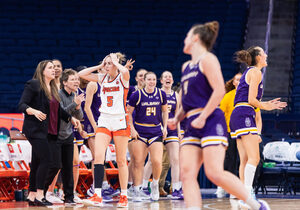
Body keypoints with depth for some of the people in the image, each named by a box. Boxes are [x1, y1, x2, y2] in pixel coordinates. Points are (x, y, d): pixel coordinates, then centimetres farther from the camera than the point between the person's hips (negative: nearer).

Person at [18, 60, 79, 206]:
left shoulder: (53, 88, 16)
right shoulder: (33, 85, -7)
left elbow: (57, 109, 26)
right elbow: (21, 105, -12)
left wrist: (70, 118, 20)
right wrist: (34, 111, -29)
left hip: (46, 131, 8)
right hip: (35, 129, -8)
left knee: (37, 162, 10)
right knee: (45, 158, -15)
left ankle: (32, 196, 14)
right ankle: (39, 195, -11)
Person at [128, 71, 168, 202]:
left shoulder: (161, 94, 4)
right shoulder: (137, 95, -3)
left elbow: (165, 111, 18)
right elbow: (128, 113, 4)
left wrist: (165, 127, 10)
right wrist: (132, 129, -4)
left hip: (156, 132, 1)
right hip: (140, 132, -1)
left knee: (157, 162, -13)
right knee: (138, 162, -2)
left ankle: (155, 184, 15)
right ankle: (137, 191, 8)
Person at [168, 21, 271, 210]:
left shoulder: (207, 59, -3)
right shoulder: (187, 66, 23)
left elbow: (219, 90, -15)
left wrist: (202, 118, -17)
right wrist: (177, 119, 15)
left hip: (211, 122, -8)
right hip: (193, 126, 8)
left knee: (215, 173, -17)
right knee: (187, 173, -8)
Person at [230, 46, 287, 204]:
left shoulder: (249, 72, 25)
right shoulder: (255, 72, -4)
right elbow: (251, 99, -11)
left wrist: (267, 104, 19)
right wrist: (266, 107, 4)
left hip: (237, 116, 10)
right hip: (245, 115, -10)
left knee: (245, 160, 7)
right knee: (254, 157, -15)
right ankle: (247, 194, -23)